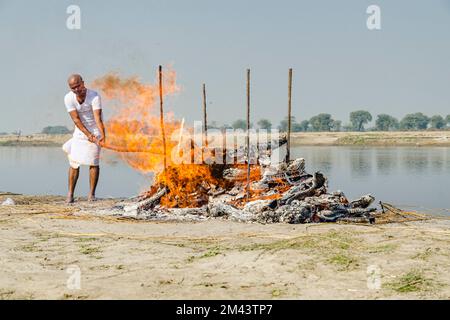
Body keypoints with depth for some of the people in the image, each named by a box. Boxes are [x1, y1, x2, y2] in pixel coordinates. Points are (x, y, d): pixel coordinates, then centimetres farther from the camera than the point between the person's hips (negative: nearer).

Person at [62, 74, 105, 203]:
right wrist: (88, 134, -29)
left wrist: (102, 135, -46)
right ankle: (70, 194, 2)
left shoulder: (94, 96, -24)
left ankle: (92, 193, 2)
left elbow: (98, 117, -32)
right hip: (80, 131, 3)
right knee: (74, 162, -3)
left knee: (93, 162, -7)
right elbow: (76, 119, -18)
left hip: (95, 131, -2)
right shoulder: (69, 98, -15)